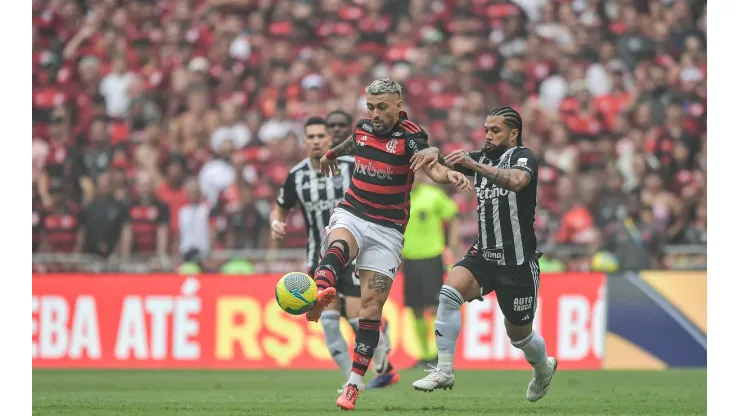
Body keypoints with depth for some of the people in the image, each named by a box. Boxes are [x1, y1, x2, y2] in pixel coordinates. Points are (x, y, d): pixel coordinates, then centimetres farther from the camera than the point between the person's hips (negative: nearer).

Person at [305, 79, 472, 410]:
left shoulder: (410, 137, -12)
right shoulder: (363, 127, 3)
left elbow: (433, 167, -32)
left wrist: (449, 174, -55)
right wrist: (334, 153, 48)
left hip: (387, 230, -2)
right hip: (351, 215, 2)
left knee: (371, 309, -5)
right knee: (338, 246, -35)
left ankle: (353, 386, 1)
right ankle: (319, 294, -66)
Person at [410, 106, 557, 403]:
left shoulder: (523, 156, -11)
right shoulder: (482, 158, 7)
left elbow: (516, 181, -34)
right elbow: (443, 169, 2)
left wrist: (474, 165, -45)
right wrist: (432, 156, -22)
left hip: (518, 264, -4)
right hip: (483, 255, 4)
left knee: (520, 335, 10)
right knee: (449, 292, -25)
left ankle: (544, 368, 44)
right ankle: (443, 371, -22)